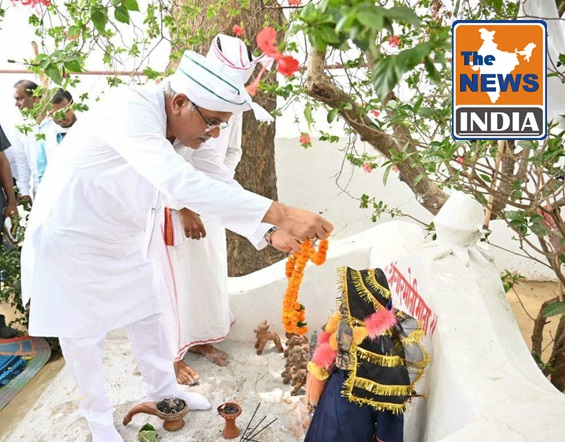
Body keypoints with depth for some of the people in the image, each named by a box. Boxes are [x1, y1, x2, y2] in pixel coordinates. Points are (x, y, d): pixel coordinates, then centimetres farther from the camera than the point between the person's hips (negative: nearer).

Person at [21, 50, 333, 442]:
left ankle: (163, 387, 38)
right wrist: (279, 213, -50)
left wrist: (269, 233, -13)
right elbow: (181, 185, -47)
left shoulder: (179, 127, -6)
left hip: (125, 240, 7)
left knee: (147, 316, 16)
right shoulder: (129, 109, -33)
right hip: (72, 241, -7)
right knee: (82, 332, 10)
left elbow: (203, 188, -2)